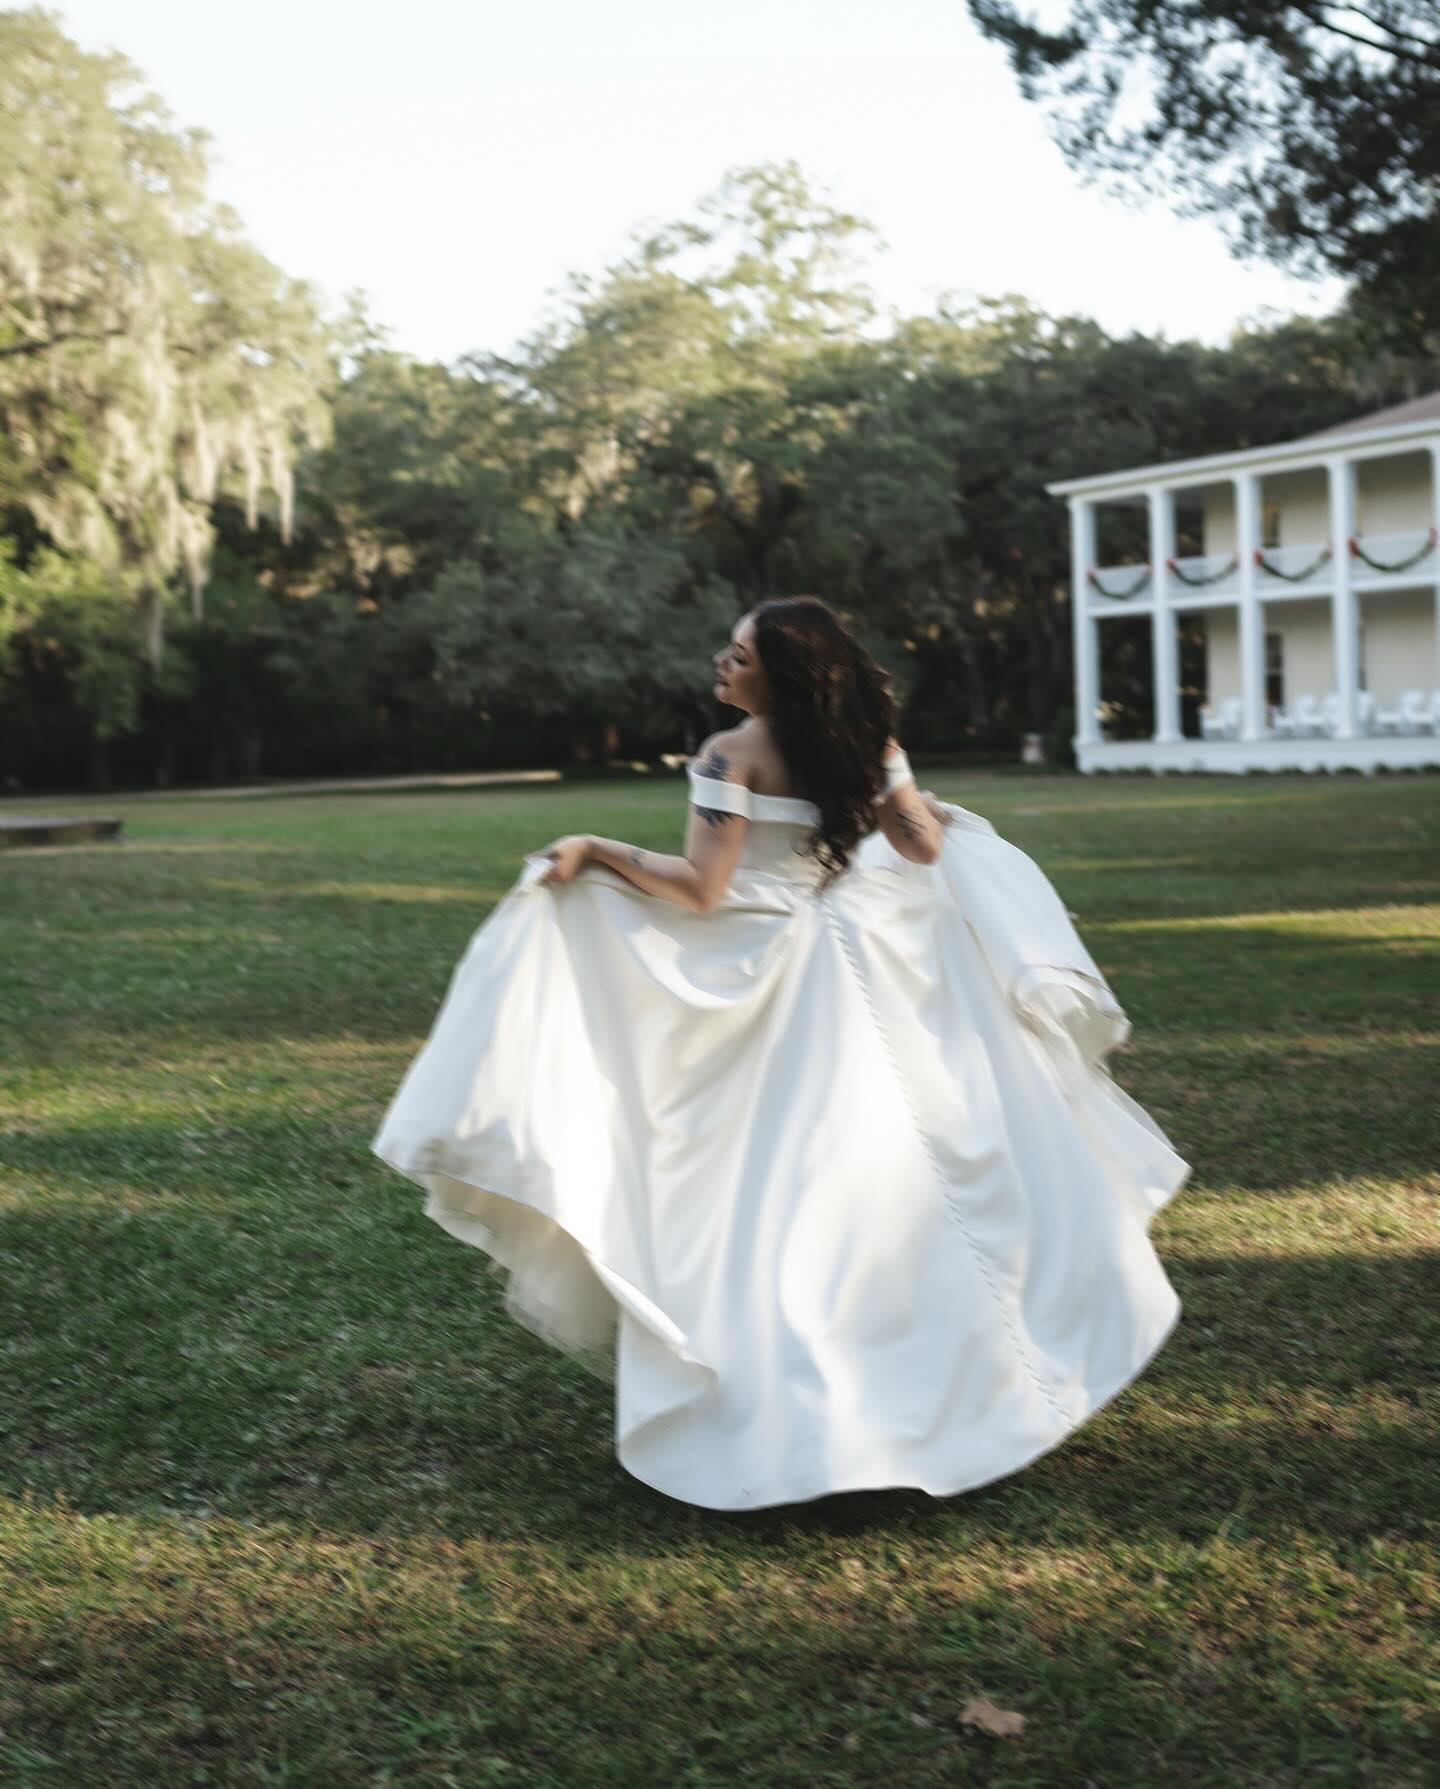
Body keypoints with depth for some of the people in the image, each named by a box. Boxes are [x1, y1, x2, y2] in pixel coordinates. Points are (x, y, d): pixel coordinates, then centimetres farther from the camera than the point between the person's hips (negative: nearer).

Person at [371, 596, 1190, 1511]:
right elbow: (925, 848, 8)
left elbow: (700, 889, -20)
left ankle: (769, 1403, 7)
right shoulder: (868, 742, 1)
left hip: (754, 981, -6)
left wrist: (595, 850, -12)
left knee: (757, 1189, 2)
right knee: (875, 1174, 16)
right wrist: (938, 817, 30)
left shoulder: (734, 754, -16)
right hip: (847, 974, 6)